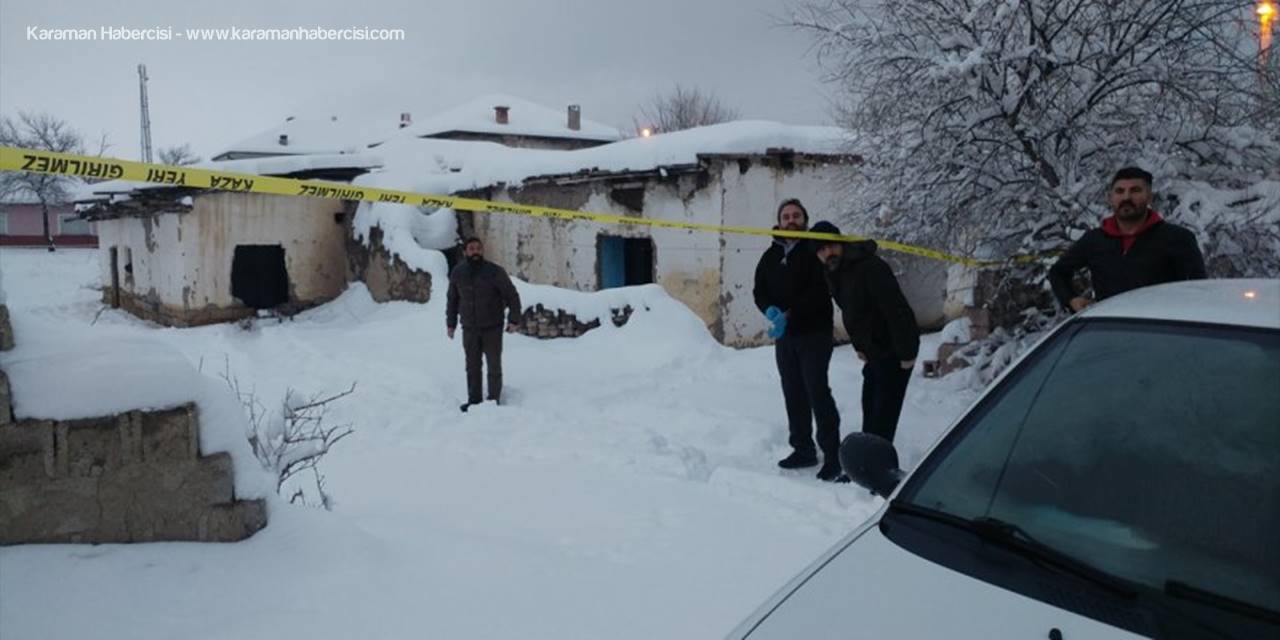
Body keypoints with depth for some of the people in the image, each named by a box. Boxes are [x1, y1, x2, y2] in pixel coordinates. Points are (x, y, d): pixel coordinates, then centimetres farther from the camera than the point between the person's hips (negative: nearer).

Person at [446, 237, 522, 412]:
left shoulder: (495, 272, -11)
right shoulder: (457, 273, 0)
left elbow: (512, 296, -7)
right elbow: (452, 299, 13)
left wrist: (513, 320, -14)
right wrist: (450, 323, 14)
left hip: (492, 328, -3)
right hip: (469, 329, 3)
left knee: (494, 366, 3)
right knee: (472, 367, 10)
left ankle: (494, 401, 13)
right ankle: (473, 400, 19)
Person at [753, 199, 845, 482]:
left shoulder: (815, 251, -5)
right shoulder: (770, 256, 13)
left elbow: (819, 291, -16)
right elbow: (759, 291, 7)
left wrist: (789, 314, -22)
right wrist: (770, 311, -14)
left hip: (814, 333, -6)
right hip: (784, 335, 6)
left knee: (817, 391, -11)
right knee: (793, 394, 11)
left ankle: (833, 455, -7)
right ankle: (803, 449, 22)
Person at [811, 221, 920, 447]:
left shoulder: (870, 267, -25)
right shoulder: (833, 273, 4)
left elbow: (897, 311, -27)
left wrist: (906, 353, -24)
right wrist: (859, 346, 17)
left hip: (894, 352, -9)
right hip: (873, 352, 9)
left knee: (883, 414, -8)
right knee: (870, 411, 18)